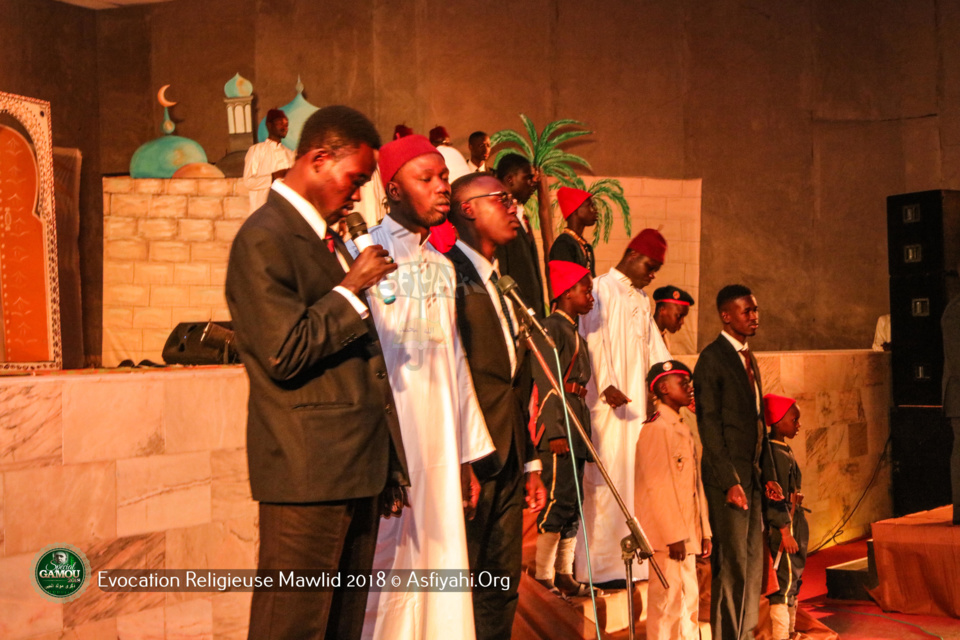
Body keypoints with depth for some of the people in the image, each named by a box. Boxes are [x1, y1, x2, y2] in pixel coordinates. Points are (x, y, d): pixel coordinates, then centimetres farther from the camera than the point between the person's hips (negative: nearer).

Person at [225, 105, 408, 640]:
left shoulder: (327, 237, 19)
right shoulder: (264, 240, -11)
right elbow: (286, 355, -19)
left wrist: (387, 466, 21)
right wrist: (351, 288, -12)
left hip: (358, 471, 9)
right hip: (308, 474, -9)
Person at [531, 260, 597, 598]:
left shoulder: (574, 333, 22)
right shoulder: (551, 328, -6)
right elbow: (546, 382, -15)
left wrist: (582, 432, 18)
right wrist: (556, 430, -21)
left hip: (575, 429, 10)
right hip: (559, 428, -10)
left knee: (572, 503, 10)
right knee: (559, 500, -11)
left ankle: (564, 574, 15)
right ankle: (543, 576, -6)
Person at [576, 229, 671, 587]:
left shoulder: (641, 300, 20)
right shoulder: (601, 289, -5)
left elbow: (654, 350, 20)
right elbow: (593, 339, -15)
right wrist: (606, 385, -25)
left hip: (636, 402, 8)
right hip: (605, 402, -8)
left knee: (633, 475, 6)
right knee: (605, 478, -8)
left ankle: (629, 560, 10)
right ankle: (599, 566, -5)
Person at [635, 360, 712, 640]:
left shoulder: (683, 429, 17)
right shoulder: (656, 429, -12)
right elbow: (656, 486, -18)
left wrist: (703, 532, 13)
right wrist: (673, 537, -20)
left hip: (686, 533, 9)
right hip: (667, 535, -9)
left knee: (689, 600, 14)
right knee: (669, 601, -5)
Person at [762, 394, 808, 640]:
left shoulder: (785, 451, 13)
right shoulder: (774, 453, -17)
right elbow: (775, 498, -20)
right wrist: (785, 532, -20)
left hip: (795, 525, 10)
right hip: (784, 527, -10)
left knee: (793, 583, 17)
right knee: (784, 585, -7)